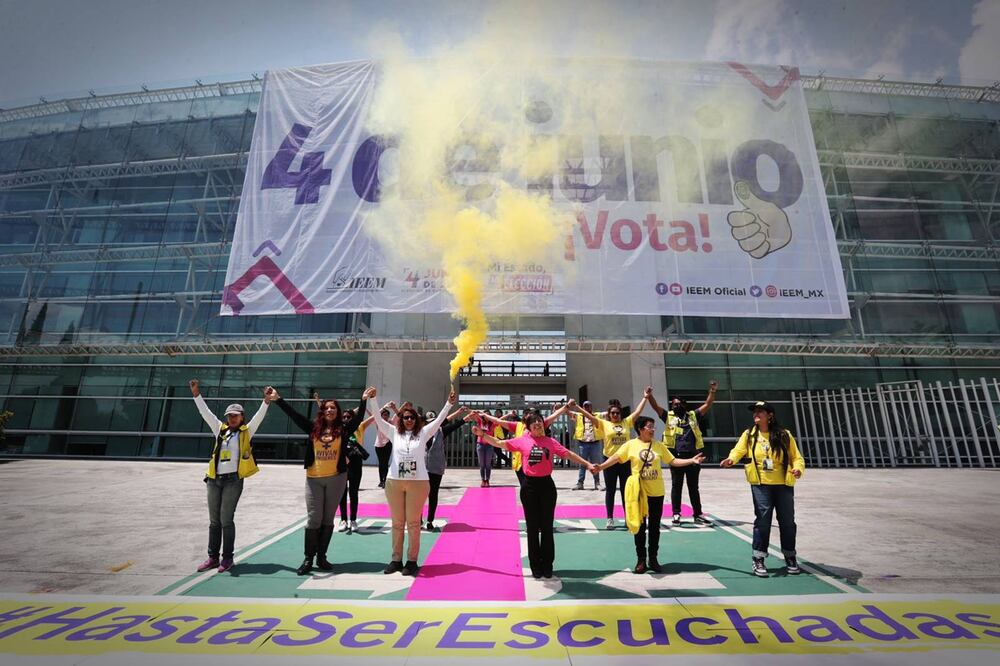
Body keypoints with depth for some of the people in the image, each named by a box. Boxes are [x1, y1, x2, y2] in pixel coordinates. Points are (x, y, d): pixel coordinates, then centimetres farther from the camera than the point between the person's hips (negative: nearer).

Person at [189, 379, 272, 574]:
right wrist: (196, 394, 5)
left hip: (233, 480, -4)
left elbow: (259, 416, -10)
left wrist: (266, 401, -23)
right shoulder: (220, 429, 13)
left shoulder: (247, 431, 3)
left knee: (226, 520, -3)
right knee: (214, 520, 11)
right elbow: (205, 412, 11)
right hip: (214, 480, 5)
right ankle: (213, 557, 21)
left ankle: (227, 558, 8)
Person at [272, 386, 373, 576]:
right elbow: (294, 414, 3)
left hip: (336, 478, 0)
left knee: (328, 519, 9)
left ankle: (321, 557, 21)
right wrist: (278, 399, -2)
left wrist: (364, 400, -22)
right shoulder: (313, 427, 4)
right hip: (313, 478, 1)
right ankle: (308, 559, 14)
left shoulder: (343, 429, 1)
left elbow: (358, 417, -10)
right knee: (313, 519, 2)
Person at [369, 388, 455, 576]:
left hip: (418, 483, -2)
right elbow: (378, 419, 1)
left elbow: (439, 419, -4)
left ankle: (412, 561, 14)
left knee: (413, 523, 4)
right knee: (397, 523, 12)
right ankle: (396, 560, 23)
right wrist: (372, 400, -9)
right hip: (394, 482, 2)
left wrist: (449, 403, -15)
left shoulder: (423, 433, 3)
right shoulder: (394, 432, 6)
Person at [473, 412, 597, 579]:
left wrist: (587, 464, -2)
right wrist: (482, 434, -13)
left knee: (547, 527, 9)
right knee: (532, 528, 9)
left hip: (547, 485, 1)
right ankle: (535, 566, 23)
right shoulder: (522, 441, -2)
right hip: (529, 486, -1)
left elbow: (569, 454, 3)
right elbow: (499, 443, -3)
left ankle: (547, 566, 24)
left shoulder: (551, 442, 2)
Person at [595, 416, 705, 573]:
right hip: (639, 492, -2)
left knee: (654, 526, 10)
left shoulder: (659, 445, 3)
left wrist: (692, 460, -3)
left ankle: (653, 559, 24)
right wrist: (601, 466, -21)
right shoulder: (630, 444, -5)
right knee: (639, 526, 6)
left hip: (656, 492, 2)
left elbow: (673, 461, 7)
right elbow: (616, 457, -9)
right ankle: (641, 560, 19)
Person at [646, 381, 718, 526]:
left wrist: (712, 391, -4)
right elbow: (655, 407, -7)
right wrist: (649, 396, -24)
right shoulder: (668, 416, 5)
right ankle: (676, 514, 14)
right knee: (676, 486, 6)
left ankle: (698, 515, 21)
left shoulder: (693, 415, 11)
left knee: (694, 486, 12)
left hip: (692, 456, 2)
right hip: (677, 456, -2)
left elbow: (707, 405, 9)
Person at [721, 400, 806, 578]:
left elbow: (796, 457, 1)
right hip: (761, 485, -1)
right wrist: (731, 459, -32)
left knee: (787, 521, 11)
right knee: (762, 520, -3)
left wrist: (798, 468, -20)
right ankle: (758, 560, 8)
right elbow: (738, 450, -11)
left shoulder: (784, 435, 0)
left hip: (783, 485, 1)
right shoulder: (749, 435, 1)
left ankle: (790, 558, 32)